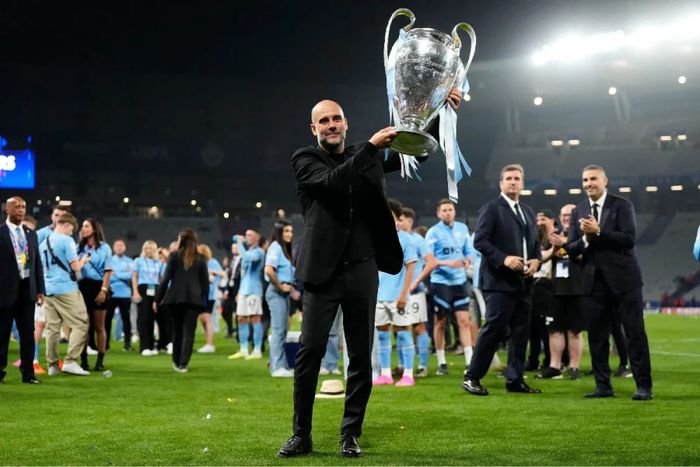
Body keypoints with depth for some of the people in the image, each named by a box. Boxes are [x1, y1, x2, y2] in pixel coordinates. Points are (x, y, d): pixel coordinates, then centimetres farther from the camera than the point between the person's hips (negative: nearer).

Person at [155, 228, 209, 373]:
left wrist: (157, 299, 2)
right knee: (189, 332, -1)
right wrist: (204, 300, 13)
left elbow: (166, 278, -2)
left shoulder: (174, 256, 0)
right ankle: (183, 363, -9)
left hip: (176, 297, 0)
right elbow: (205, 282, 6)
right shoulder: (201, 259, 6)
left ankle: (177, 362, 24)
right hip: (194, 299, 0)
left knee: (177, 330, 14)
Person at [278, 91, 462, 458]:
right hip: (324, 271, -3)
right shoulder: (305, 160, 2)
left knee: (361, 357, 4)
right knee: (309, 352, -5)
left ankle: (350, 435, 14)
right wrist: (371, 145, -23)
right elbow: (333, 181, -17)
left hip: (362, 270, 3)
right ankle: (301, 435, 6)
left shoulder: (366, 156, 12)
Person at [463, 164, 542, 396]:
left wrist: (536, 260, 2)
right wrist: (503, 259, -20)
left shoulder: (528, 212, 20)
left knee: (521, 332, 7)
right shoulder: (491, 208, -3)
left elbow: (535, 242, 23)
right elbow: (479, 240, -11)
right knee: (494, 329, -10)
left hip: (523, 281, 7)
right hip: (499, 280, -7)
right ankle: (472, 377, -2)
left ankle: (515, 380, 14)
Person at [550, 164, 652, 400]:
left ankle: (644, 386, 3)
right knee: (596, 335, 6)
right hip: (594, 281, 4)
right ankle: (603, 386, 14)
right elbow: (574, 250, 5)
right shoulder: (578, 211, 10)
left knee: (635, 332, -2)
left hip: (623, 278, -4)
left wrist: (598, 232, -22)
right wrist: (585, 238, -16)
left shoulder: (622, 205, -3)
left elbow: (629, 239, -15)